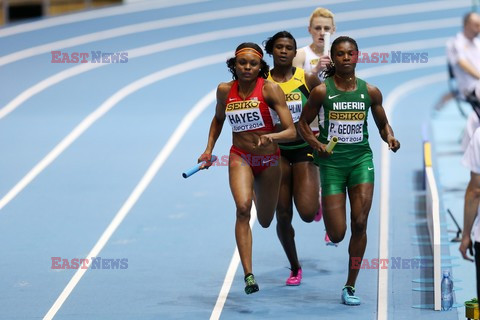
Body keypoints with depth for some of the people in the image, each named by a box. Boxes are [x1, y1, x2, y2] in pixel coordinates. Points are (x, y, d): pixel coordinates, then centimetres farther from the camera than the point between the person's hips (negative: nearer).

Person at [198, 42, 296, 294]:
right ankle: (248, 274, -29)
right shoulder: (225, 91, -4)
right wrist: (209, 149, 9)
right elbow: (218, 118, 18)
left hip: (269, 159, 0)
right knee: (243, 208, -27)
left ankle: (260, 193, 55)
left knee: (265, 221, 16)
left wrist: (271, 137, -38)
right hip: (240, 157, 0)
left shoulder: (270, 89, -15)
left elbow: (291, 131, -18)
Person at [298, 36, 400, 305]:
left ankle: (350, 287, 3)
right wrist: (317, 144, -13)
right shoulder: (322, 91, -5)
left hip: (361, 158, 2)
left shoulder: (370, 92, 1)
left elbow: (383, 124, 14)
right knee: (337, 235, -5)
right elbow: (303, 123, 5)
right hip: (332, 162, -1)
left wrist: (390, 138, -8)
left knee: (360, 223, -10)